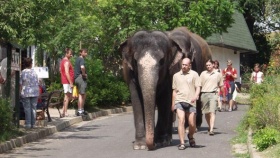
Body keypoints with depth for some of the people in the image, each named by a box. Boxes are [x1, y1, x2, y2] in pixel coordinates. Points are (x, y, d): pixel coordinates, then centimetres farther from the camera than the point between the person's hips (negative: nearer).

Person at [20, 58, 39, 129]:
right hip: (34, 93, 2)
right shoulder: (34, 72, 3)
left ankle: (28, 124, -3)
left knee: (27, 109, -1)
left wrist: (20, 92, 2)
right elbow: (37, 83, 6)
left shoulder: (23, 72, -5)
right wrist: (37, 92, 17)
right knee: (33, 108, 7)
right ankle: (33, 124, 7)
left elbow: (20, 84, -5)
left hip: (25, 93, -2)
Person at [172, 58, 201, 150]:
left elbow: (198, 87, 0)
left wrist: (196, 96, -21)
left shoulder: (194, 74, 6)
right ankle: (182, 143, -18)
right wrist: (173, 104, 18)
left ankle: (190, 136, 34)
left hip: (190, 102, -1)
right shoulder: (176, 76, 14)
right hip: (179, 101, 1)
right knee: (181, 121, -17)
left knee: (192, 124, 1)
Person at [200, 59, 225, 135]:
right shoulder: (203, 74, 10)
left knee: (212, 112, -14)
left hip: (213, 94, -2)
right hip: (204, 94, 2)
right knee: (206, 112, 9)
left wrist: (224, 96, 18)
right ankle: (210, 126, 30)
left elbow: (221, 86, 15)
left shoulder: (218, 74, 8)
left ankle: (211, 129, -22)